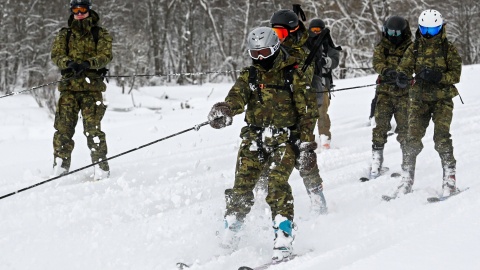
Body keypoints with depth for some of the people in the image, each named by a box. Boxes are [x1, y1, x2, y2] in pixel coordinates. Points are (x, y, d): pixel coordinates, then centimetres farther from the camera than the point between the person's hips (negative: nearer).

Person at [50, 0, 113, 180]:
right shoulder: (64, 35, 16)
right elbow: (56, 55, 3)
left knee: (93, 128, -10)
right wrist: (68, 63, -20)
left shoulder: (101, 35, 10)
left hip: (92, 86, -3)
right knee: (63, 127, -2)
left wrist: (87, 64, -23)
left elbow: (105, 56, -4)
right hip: (69, 86, 3)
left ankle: (101, 167, -5)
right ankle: (60, 167, 5)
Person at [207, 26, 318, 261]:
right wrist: (224, 110, -35)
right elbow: (237, 97, -11)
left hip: (284, 139, -3)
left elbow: (307, 111, 0)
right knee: (242, 186, -4)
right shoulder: (248, 76, 9)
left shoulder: (292, 75, 1)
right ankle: (229, 238, 10)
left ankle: (284, 240, -23)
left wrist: (307, 145, -6)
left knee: (277, 185, -21)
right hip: (254, 138, 3)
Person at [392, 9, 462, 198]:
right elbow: (405, 66, -2)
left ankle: (450, 179, -7)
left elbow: (456, 74, -4)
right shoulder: (414, 48, 7)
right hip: (419, 99, 2)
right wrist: (402, 76, -27)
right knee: (412, 138, -5)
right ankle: (406, 179, 0)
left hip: (442, 99, -2)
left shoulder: (449, 49, 1)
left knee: (442, 137, -14)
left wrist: (438, 77, -23)